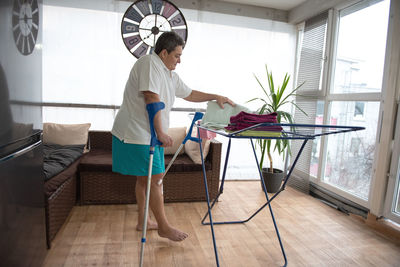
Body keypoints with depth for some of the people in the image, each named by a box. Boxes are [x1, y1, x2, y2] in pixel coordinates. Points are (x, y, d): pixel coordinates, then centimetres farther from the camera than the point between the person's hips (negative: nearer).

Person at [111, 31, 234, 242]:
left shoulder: (170, 75, 16)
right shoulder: (149, 63, -13)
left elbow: (189, 94, 25)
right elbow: (152, 99, -23)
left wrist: (216, 97, 18)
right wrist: (160, 132, -24)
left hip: (148, 134, 10)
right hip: (137, 133, -10)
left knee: (144, 178, 15)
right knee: (154, 177, -5)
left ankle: (142, 222, 29)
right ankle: (163, 227, 10)